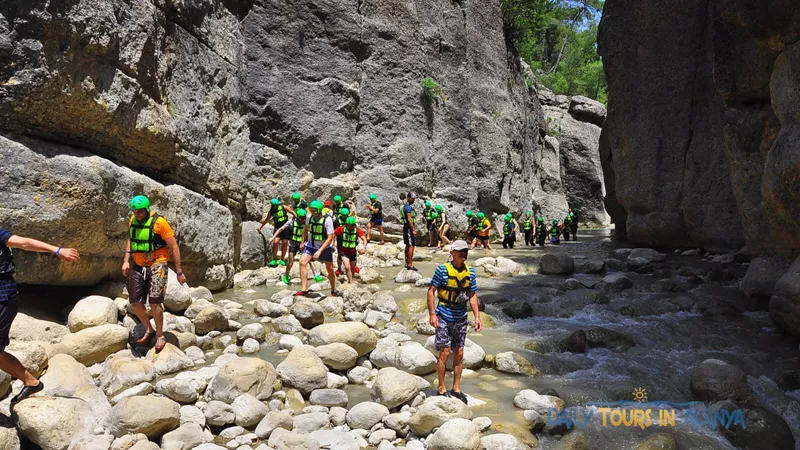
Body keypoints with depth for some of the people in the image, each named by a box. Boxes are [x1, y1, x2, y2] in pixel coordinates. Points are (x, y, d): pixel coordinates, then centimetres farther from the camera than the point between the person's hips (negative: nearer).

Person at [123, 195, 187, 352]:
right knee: (135, 302, 5)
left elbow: (174, 246, -11)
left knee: (154, 302, -14)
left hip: (157, 265, -6)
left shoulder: (159, 222, -14)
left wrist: (179, 271, -11)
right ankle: (148, 330, 29)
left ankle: (160, 336, 5)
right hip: (138, 266, 6)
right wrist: (126, 260, 7)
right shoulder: (132, 221, 4)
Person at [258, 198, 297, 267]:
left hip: (285, 227, -1)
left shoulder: (284, 207, -6)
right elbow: (267, 219, 19)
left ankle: (282, 260, 15)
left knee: (284, 243, 1)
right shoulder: (271, 211, 2)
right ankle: (274, 260, -5)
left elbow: (293, 213, 0)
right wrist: (261, 226, 27)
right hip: (277, 228, 1)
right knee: (275, 242, -16)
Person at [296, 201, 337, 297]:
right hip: (311, 245, 3)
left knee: (330, 269, 6)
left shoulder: (327, 220, -23)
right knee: (302, 262, -18)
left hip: (325, 247, -3)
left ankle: (333, 291, 29)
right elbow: (306, 229, 11)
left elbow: (330, 238, -24)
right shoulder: (309, 217, -10)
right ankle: (304, 289, -18)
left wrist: (319, 251, -30)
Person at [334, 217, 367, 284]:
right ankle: (351, 283, -13)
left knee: (352, 270, 16)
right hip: (344, 252, -2)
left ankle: (349, 281, 41)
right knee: (347, 267, -20)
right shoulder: (342, 228, -15)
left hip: (353, 252, 2)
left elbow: (364, 238, -25)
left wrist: (364, 248, -41)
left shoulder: (357, 230, -15)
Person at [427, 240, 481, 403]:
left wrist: (477, 316, 5)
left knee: (459, 354, 10)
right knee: (445, 352, -2)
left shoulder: (470, 272, 4)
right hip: (444, 318, -5)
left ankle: (456, 389, 23)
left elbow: (472, 296, 11)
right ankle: (442, 389, 13)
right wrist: (432, 314, -13)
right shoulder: (442, 270, -10)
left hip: (461, 319, 5)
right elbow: (431, 291, -8)